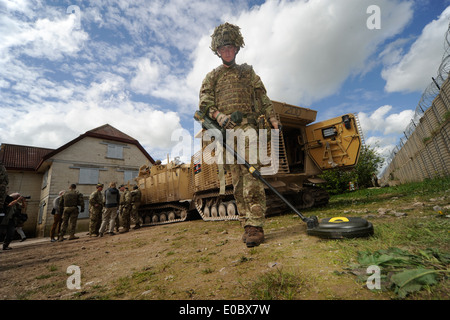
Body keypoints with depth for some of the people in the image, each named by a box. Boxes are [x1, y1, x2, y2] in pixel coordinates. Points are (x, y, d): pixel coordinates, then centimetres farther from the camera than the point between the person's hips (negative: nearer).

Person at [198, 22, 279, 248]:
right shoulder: (212, 77, 23)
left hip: (247, 126, -1)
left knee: (251, 174, -18)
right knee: (237, 180, 0)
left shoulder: (247, 71, 23)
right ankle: (247, 225, 6)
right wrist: (219, 116, -14)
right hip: (225, 130, 2)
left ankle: (255, 225, -16)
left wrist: (273, 121, 3)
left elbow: (263, 98, 16)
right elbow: (204, 102, 7)